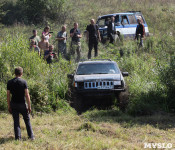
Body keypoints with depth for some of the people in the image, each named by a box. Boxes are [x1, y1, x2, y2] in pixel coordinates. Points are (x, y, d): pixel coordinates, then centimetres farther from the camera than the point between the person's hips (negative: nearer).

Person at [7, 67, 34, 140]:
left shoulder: (9, 82, -1)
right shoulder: (23, 82, -9)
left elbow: (8, 95, 0)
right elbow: (27, 95, -11)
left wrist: (9, 106, 7)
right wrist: (29, 106, -6)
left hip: (13, 104, 2)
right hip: (22, 104, -2)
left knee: (16, 122, 9)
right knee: (27, 121, 10)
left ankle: (18, 137, 6)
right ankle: (31, 136, 12)